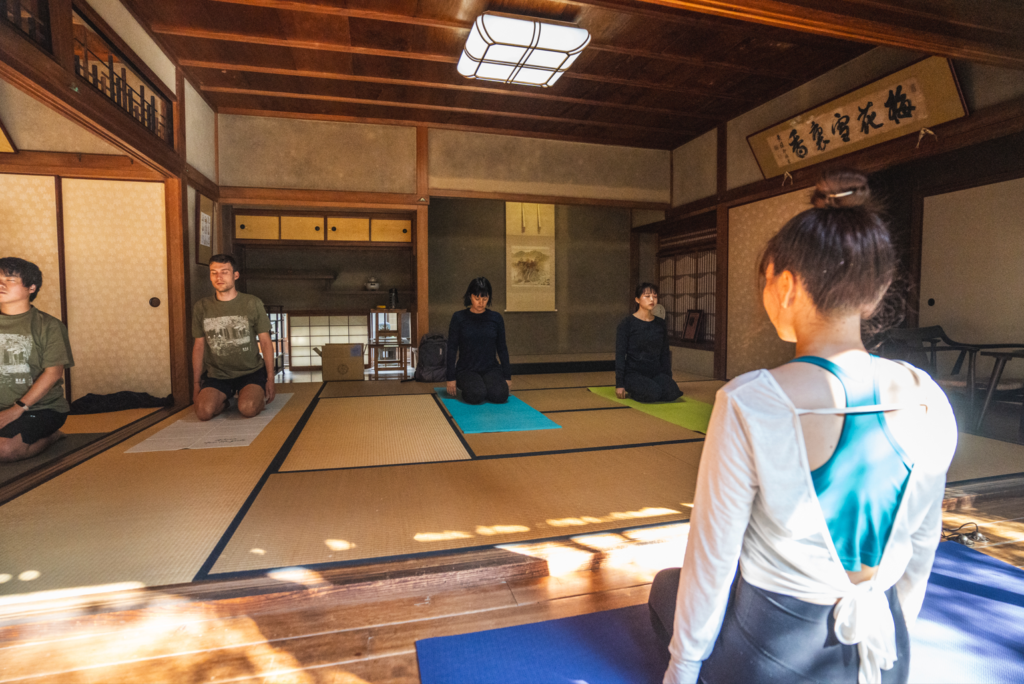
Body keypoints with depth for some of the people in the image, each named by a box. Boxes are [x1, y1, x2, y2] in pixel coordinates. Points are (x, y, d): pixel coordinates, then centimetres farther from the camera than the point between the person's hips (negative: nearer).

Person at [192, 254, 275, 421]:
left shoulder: (252, 303, 1)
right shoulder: (201, 307, 6)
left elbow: (265, 342, 2)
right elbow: (199, 346, 11)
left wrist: (270, 379, -4)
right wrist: (196, 384, 10)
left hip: (251, 372, -2)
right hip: (217, 375, 2)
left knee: (248, 409, -27)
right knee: (203, 411, -24)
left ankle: (260, 395, 8)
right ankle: (223, 401, 10)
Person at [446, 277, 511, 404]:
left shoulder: (496, 318, 1)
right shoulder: (459, 317, -5)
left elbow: (502, 348, 6)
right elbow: (452, 348, -4)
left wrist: (507, 376, 3)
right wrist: (451, 378, -7)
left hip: (491, 368, 2)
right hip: (466, 369, -2)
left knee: (500, 395, -27)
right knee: (476, 395, -32)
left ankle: (485, 385, 7)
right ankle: (464, 386, 3)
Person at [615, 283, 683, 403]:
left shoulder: (660, 324, 10)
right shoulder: (627, 324, -5)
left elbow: (664, 354, 17)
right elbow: (620, 355, -6)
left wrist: (668, 378, 11)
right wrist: (619, 384, -10)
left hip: (656, 373, 5)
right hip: (633, 373, -5)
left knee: (672, 393, -24)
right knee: (653, 392, -32)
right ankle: (634, 392, 0)